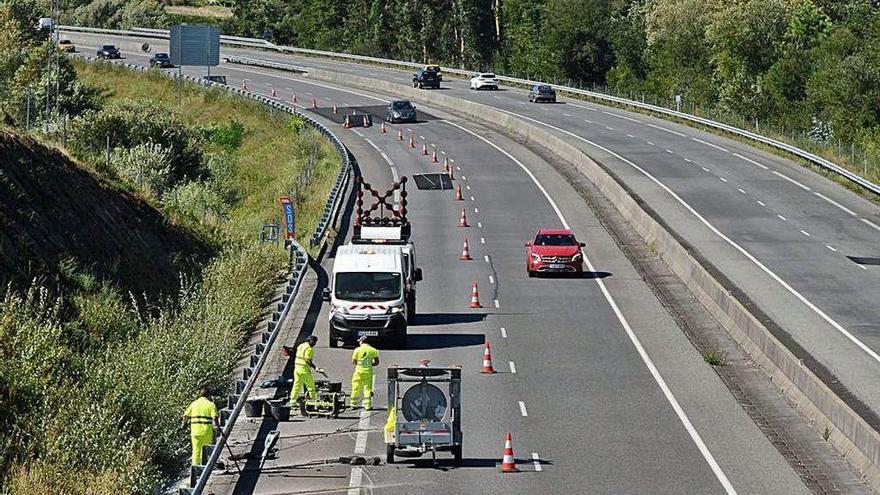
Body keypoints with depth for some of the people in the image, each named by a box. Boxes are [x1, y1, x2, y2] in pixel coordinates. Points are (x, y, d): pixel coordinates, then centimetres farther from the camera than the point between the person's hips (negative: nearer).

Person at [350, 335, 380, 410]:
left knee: (356, 387, 10)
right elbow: (377, 362, 4)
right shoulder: (373, 350, 1)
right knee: (367, 388, 4)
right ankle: (367, 405, 0)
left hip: (359, 371, -1)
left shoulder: (357, 350, -4)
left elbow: (353, 362, 0)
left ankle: (353, 404, 16)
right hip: (368, 372, 1)